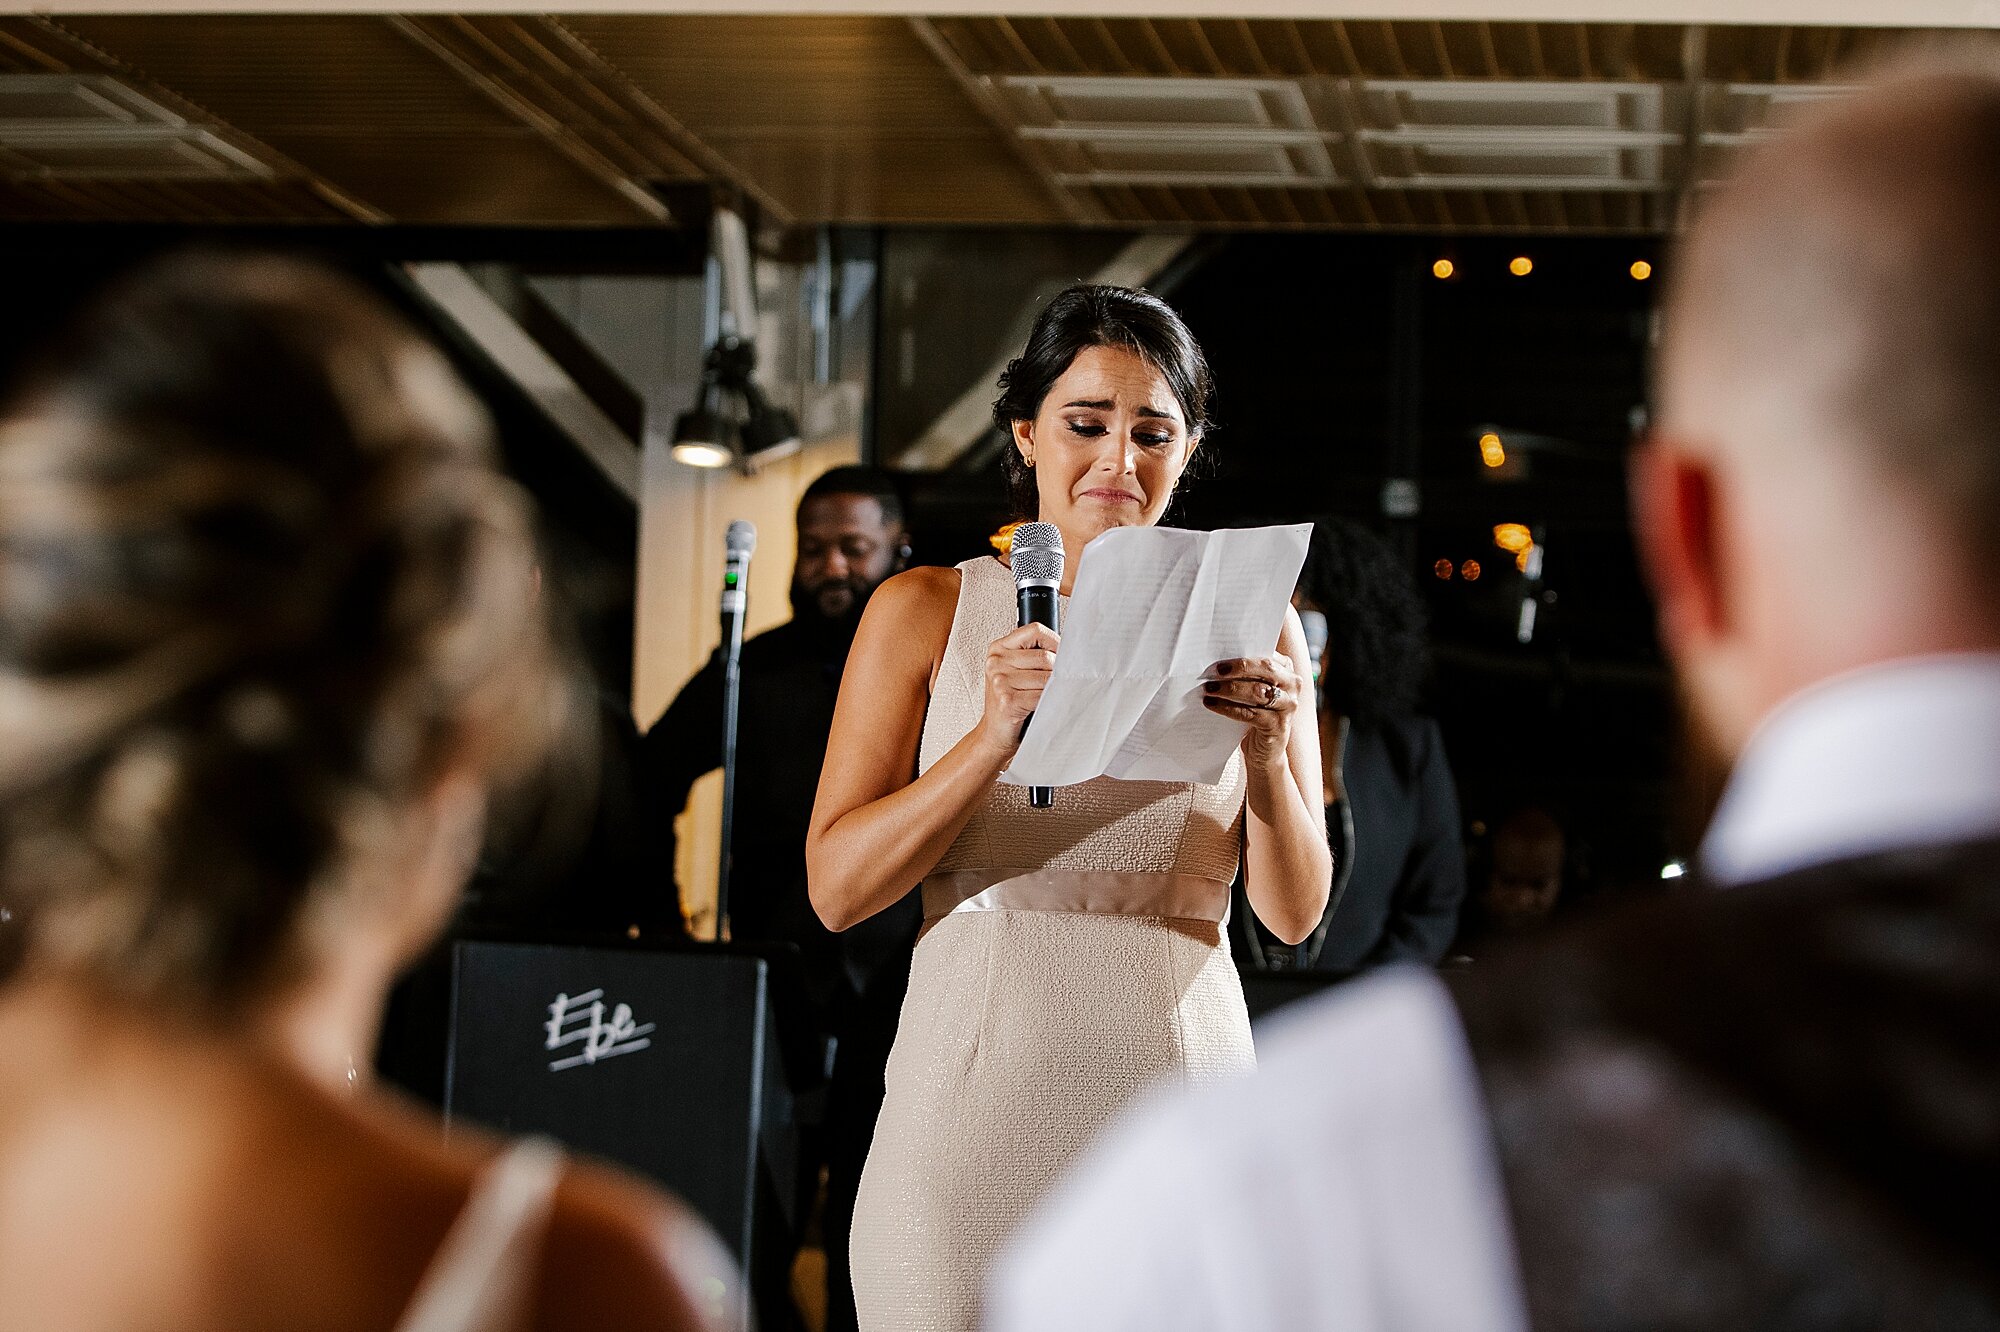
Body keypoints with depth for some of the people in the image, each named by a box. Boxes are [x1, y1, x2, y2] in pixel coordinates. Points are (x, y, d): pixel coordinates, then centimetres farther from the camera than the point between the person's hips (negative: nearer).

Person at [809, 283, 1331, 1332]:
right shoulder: (926, 611, 4)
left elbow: (1294, 914, 5)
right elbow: (836, 888, -3)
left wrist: (1267, 753, -14)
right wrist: (997, 734, -16)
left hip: (1177, 1097, 1)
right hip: (974, 1100, -1)